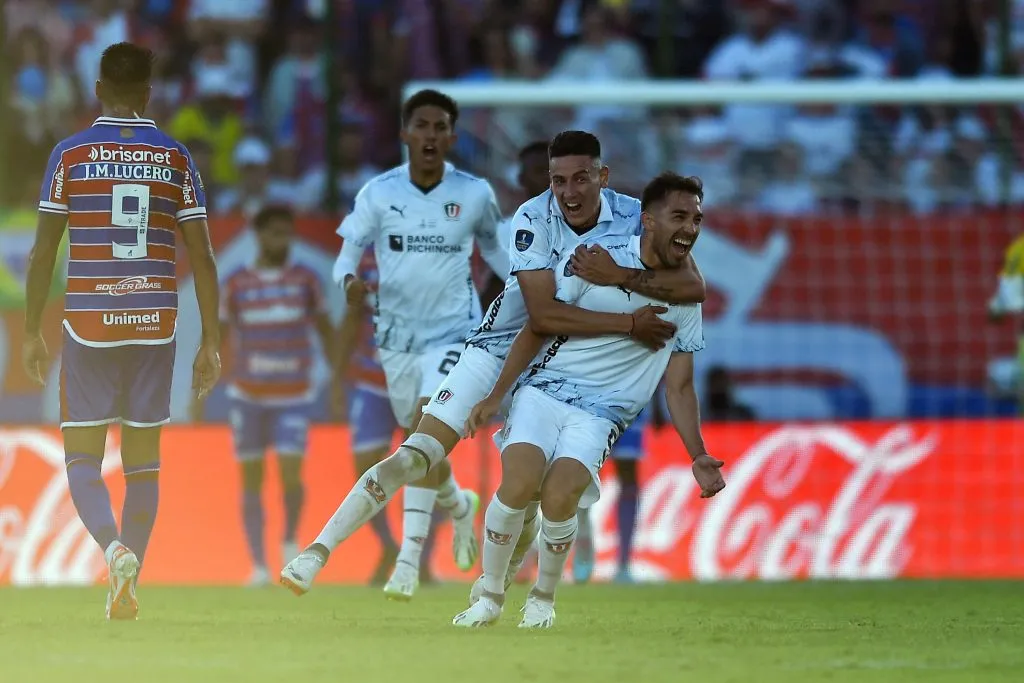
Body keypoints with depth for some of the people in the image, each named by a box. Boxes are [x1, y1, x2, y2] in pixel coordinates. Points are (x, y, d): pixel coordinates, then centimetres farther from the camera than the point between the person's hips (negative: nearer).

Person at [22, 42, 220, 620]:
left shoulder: (71, 155, -2)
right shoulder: (176, 158, 3)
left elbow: (43, 251, -1)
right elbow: (202, 256, 1)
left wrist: (32, 333, 8)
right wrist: (211, 343, 6)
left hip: (89, 324, -2)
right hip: (155, 324, 2)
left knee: (82, 457, 5)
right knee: (144, 458, 11)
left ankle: (115, 547, -22)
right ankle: (128, 587, 8)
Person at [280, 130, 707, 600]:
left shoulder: (634, 217, -13)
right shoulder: (533, 220, -22)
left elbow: (694, 286, -23)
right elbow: (544, 315, -32)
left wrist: (624, 276, -36)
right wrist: (629, 323, -35)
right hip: (499, 350, -3)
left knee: (527, 495, -2)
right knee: (414, 458, -13)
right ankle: (317, 553, -12)